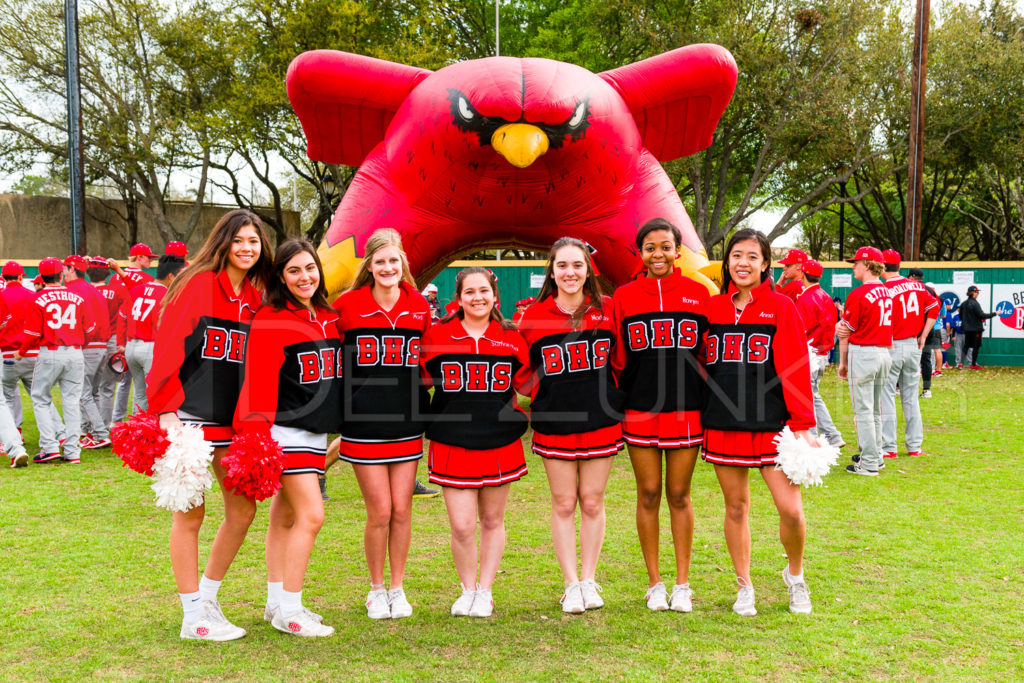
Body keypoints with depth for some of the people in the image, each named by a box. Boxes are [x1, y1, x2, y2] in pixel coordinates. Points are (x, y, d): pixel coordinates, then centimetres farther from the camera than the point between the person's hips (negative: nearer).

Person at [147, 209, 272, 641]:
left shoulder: (256, 297, 11)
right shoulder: (198, 285, -8)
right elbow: (167, 348, -12)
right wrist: (164, 409, -17)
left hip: (233, 421, 7)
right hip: (191, 418, -7)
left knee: (243, 511, 9)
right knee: (191, 513, 3)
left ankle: (207, 600, 26)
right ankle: (193, 617, 14)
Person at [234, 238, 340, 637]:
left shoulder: (329, 318, 12)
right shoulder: (270, 321, -11)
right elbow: (258, 384, -16)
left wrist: (340, 430, 18)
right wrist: (257, 440, -22)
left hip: (316, 433, 7)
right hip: (285, 431, -7)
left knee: (285, 517, 14)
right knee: (311, 515, -11)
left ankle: (277, 603, 22)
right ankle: (288, 612, -1)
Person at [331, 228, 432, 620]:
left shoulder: (420, 306, 3)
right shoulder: (347, 305, -4)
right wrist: (342, 403, -1)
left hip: (407, 423, 2)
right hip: (364, 424, -2)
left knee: (402, 510, 6)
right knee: (380, 511, 0)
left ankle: (397, 588, 23)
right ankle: (376, 590, 20)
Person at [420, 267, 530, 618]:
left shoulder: (511, 338, 3)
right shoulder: (437, 335, -1)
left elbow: (525, 382, 15)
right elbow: (421, 381, 9)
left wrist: (515, 415, 4)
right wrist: (445, 416, 4)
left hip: (500, 443, 2)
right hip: (453, 444, -1)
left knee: (492, 521, 11)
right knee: (462, 526, -4)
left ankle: (485, 592, 26)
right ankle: (467, 590, 19)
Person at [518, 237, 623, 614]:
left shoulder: (608, 310, 0)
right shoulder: (533, 317, -2)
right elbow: (522, 372, 6)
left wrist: (617, 401, 5)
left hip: (601, 422, 1)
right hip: (554, 424, 0)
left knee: (592, 502, 8)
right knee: (564, 504, 6)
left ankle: (589, 580, 20)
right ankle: (571, 584, 16)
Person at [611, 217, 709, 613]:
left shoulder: (699, 294, 3)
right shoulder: (623, 297, 2)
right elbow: (618, 361, 6)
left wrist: (705, 402, 4)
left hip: (686, 412, 0)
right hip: (640, 413, 0)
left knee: (679, 495, 7)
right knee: (649, 495, 6)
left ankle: (682, 584, 18)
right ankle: (655, 583, 18)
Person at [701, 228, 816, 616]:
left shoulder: (781, 307, -2)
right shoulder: (712, 307, 7)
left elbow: (795, 367, -5)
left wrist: (802, 425, -9)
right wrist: (700, 417, 9)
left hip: (770, 424, -3)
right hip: (722, 424, 3)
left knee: (790, 508, -7)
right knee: (736, 507, 9)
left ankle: (794, 575, 21)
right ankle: (744, 588, 25)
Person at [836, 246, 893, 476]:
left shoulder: (858, 294, -14)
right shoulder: (887, 292, 8)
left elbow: (847, 332, -8)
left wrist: (842, 361, 2)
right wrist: (842, 324, -10)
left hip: (862, 352, -8)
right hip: (884, 353, 8)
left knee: (863, 409, -3)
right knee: (875, 409, 17)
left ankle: (869, 463, -1)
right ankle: (875, 456, 26)